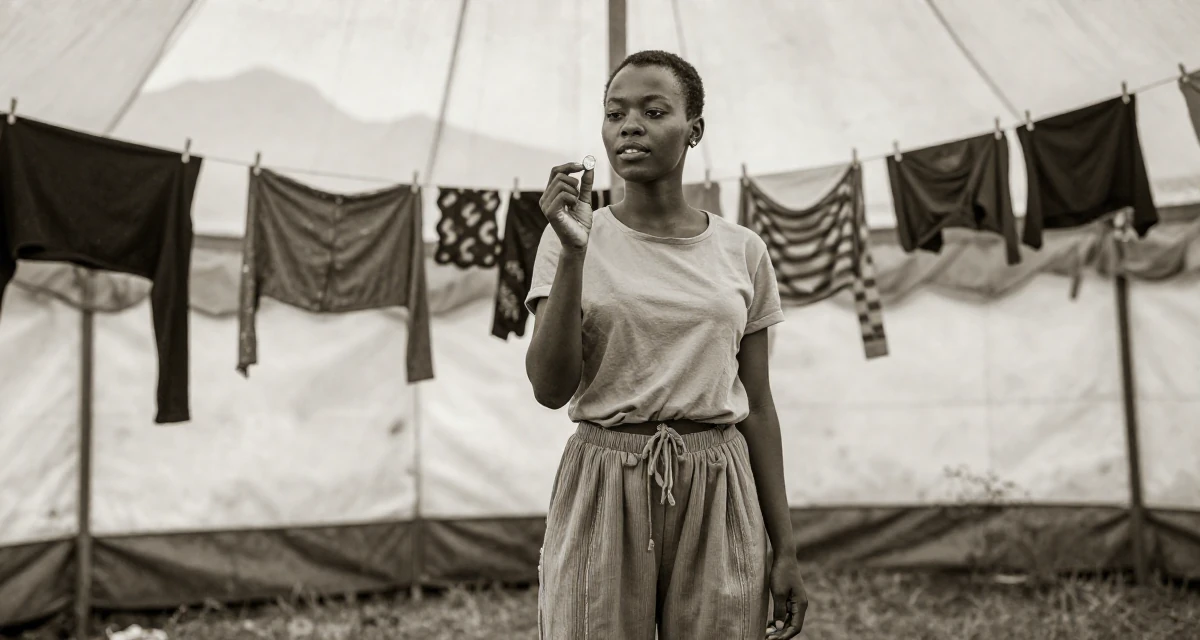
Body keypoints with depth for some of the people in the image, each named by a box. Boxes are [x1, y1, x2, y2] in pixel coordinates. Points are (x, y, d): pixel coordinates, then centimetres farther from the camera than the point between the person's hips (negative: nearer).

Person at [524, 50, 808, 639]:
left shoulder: (741, 251, 3)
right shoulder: (572, 240, 0)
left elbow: (757, 406, 6)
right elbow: (550, 388, -10)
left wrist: (784, 550, 6)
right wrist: (574, 252, -19)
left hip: (716, 493, 2)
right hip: (603, 489, -1)